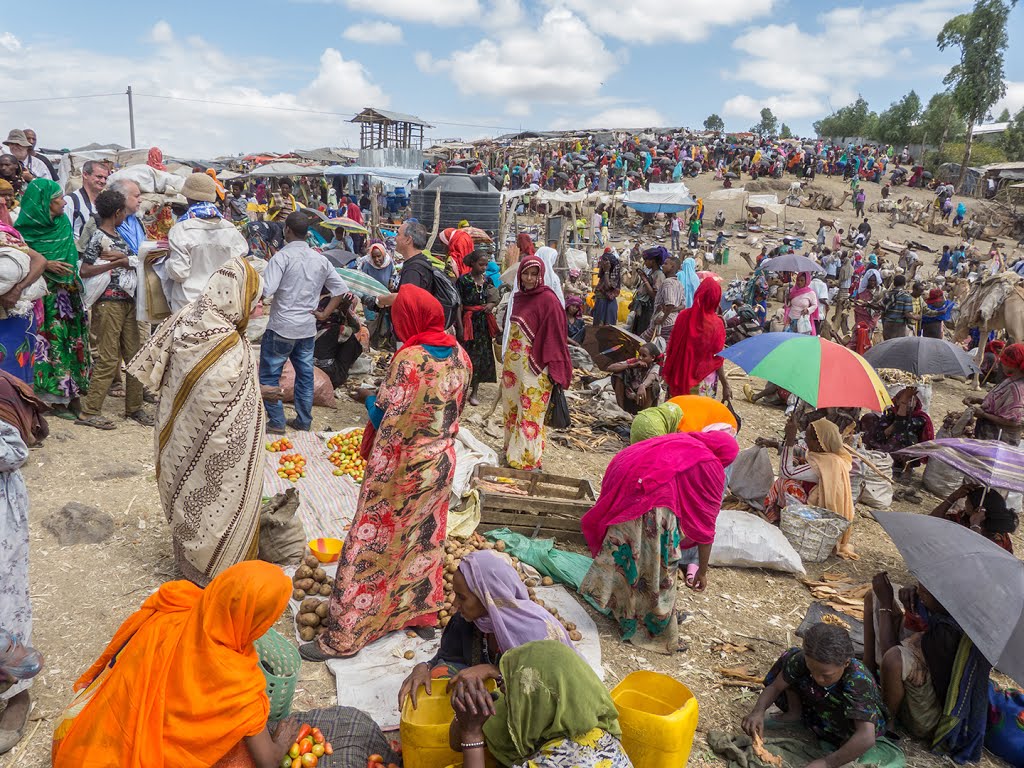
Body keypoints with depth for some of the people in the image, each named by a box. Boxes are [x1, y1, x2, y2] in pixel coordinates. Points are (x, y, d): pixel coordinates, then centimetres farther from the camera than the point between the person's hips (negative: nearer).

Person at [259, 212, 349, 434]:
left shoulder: (282, 256, -13)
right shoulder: (320, 259, 6)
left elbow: (265, 291, -22)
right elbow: (341, 289, 10)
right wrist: (325, 314, 9)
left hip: (281, 327, -6)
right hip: (308, 329, 6)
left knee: (269, 375, 7)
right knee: (305, 375, 14)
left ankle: (276, 422, 8)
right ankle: (304, 422, 22)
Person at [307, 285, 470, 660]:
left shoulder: (409, 359, -23)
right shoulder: (460, 355, -2)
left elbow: (385, 418, -17)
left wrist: (369, 398, 2)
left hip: (401, 469, -7)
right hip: (441, 461, 7)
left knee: (369, 546, 3)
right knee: (424, 538, 22)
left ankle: (344, 635, 14)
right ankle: (421, 611, 38)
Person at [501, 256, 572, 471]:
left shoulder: (548, 300, -13)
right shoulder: (518, 297, 9)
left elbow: (554, 335, -14)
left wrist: (554, 370, -17)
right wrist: (507, 360, 18)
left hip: (534, 367, -8)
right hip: (513, 363, 8)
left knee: (529, 413, -1)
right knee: (511, 408, 16)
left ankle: (527, 459, 8)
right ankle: (512, 450, 31)